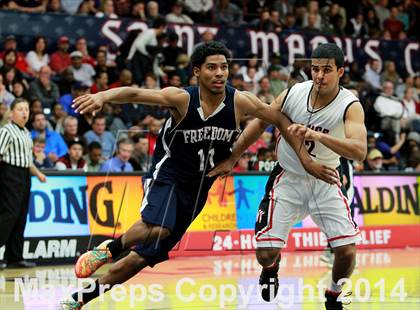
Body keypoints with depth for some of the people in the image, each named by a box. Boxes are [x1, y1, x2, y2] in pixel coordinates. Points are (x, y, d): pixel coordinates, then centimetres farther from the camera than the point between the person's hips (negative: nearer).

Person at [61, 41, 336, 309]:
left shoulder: (240, 102, -11)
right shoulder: (182, 99, -19)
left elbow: (280, 119, 1)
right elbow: (134, 94, -31)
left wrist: (304, 157, -3)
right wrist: (103, 96, -51)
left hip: (197, 187, 4)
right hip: (168, 174, -4)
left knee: (146, 256, 5)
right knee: (157, 227, -38)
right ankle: (110, 248, -8)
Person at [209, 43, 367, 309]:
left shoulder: (350, 106, -20)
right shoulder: (294, 93, -13)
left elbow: (360, 151, -37)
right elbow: (260, 123, 4)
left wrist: (317, 135, -49)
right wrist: (232, 159, 8)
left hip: (325, 182, -1)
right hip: (288, 179, 1)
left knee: (348, 251, -13)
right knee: (265, 254, -7)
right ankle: (271, 268, 33)